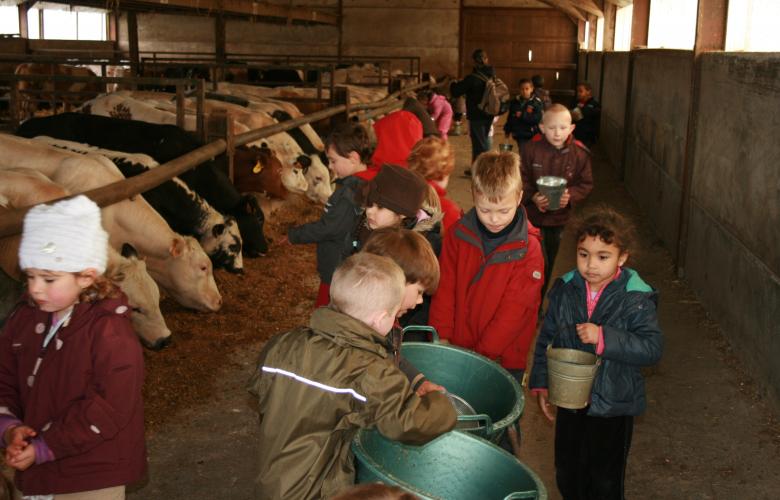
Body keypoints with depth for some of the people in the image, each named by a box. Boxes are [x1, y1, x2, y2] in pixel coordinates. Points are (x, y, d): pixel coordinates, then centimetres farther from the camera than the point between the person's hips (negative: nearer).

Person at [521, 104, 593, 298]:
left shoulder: (580, 153, -7)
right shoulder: (531, 149, -12)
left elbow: (586, 184, -1)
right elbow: (521, 180, -6)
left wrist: (571, 196, -20)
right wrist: (533, 197, -23)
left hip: (559, 218, 3)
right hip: (533, 216, -3)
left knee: (549, 263, 16)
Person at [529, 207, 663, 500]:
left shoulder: (636, 299, -18)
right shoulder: (565, 290, -7)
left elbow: (652, 348, -26)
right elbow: (546, 339, 2)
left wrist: (605, 338, -34)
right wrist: (541, 384, 0)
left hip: (613, 408, -3)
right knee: (567, 475, 22)